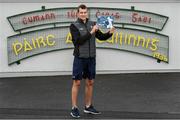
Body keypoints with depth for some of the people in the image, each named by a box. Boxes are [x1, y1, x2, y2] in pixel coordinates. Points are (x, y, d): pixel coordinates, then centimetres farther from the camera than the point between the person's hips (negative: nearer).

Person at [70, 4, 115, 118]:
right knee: (77, 83, -2)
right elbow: (79, 41, -20)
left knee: (90, 82, 10)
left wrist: (110, 33, -11)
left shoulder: (92, 24, 7)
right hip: (80, 58, -5)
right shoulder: (74, 26, -8)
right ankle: (74, 108, 3)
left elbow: (101, 37, 8)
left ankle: (88, 106, 20)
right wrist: (91, 32, -24)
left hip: (91, 58, 5)